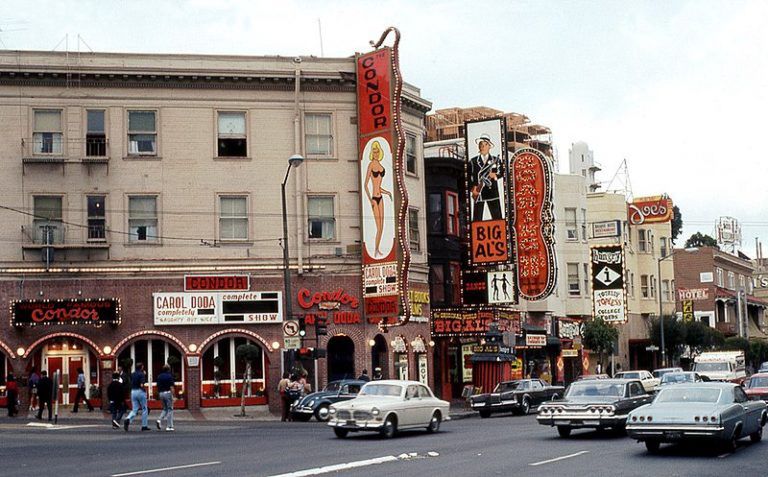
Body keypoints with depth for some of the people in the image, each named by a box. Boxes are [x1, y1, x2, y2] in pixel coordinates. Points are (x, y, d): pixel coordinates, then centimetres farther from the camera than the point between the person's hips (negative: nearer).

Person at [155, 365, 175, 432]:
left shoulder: (159, 376, 9)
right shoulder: (169, 376, -9)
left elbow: (158, 386, 10)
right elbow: (171, 387, -14)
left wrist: (159, 395, 18)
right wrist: (172, 397, -12)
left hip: (161, 393, 6)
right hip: (168, 393, -6)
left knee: (165, 409, 19)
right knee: (170, 409, 2)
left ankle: (160, 420, -5)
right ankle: (169, 426, 1)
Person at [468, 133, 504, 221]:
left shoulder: (496, 160, 12)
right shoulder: (473, 161, 9)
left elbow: (502, 172, 6)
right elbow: (469, 176, 4)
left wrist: (495, 175, -15)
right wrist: (472, 188, -10)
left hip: (492, 192, 1)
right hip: (478, 192, 0)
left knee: (497, 217, -2)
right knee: (477, 218, -2)